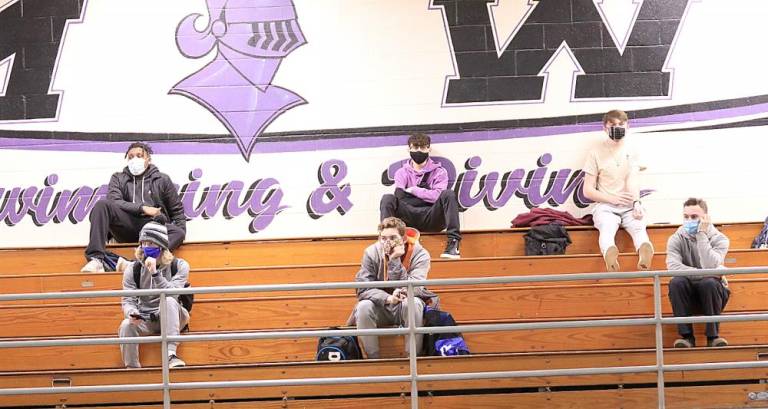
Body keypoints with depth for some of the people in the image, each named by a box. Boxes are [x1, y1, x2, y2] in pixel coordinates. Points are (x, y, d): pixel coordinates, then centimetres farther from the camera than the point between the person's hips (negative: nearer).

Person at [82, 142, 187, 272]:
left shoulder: (162, 180, 17)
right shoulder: (119, 178, 18)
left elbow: (177, 210, 18)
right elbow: (113, 202, -1)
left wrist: (180, 230, 0)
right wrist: (142, 208, -12)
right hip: (127, 226, 0)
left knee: (179, 232, -32)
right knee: (102, 204, -24)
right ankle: (96, 259, -39)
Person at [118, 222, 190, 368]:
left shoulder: (179, 266, -9)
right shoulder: (132, 269, -2)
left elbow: (172, 295, -23)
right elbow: (128, 301, -6)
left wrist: (155, 273, -33)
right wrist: (132, 313, -30)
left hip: (171, 317, -1)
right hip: (144, 319, 1)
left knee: (168, 301, -35)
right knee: (126, 325, -32)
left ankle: (171, 354, -40)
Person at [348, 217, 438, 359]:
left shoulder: (420, 255, -17)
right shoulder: (371, 253, -11)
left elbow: (411, 290, -28)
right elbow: (362, 289, -18)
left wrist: (394, 261, -32)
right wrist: (387, 298, -36)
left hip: (408, 308, -2)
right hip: (381, 309, 2)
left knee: (413, 303, -35)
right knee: (363, 307, -29)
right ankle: (373, 359, -19)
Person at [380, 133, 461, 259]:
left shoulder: (439, 172, 10)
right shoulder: (402, 172, 14)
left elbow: (438, 196, -8)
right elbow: (400, 195, -6)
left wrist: (413, 190, -3)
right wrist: (426, 193, -11)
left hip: (431, 218, -1)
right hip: (409, 219, 1)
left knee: (449, 194, -26)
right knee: (388, 199, -22)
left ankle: (453, 243, -34)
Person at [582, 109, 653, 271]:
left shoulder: (631, 152, 16)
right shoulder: (596, 153, 12)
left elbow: (632, 182, 0)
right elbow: (588, 191, 8)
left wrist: (636, 204, -21)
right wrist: (613, 198, -8)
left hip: (629, 206, 2)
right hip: (605, 206, -2)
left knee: (638, 226, -33)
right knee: (607, 228, -36)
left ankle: (645, 250, -65)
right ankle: (610, 252, -68)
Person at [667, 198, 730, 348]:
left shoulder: (719, 239, -7)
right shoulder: (676, 239, -3)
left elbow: (709, 266, -26)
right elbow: (673, 267, -22)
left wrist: (702, 234, -23)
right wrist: (705, 274, -26)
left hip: (713, 294, -1)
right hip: (688, 296, 1)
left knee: (709, 283, -34)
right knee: (676, 282, -30)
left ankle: (713, 336, -21)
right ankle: (687, 336, -25)